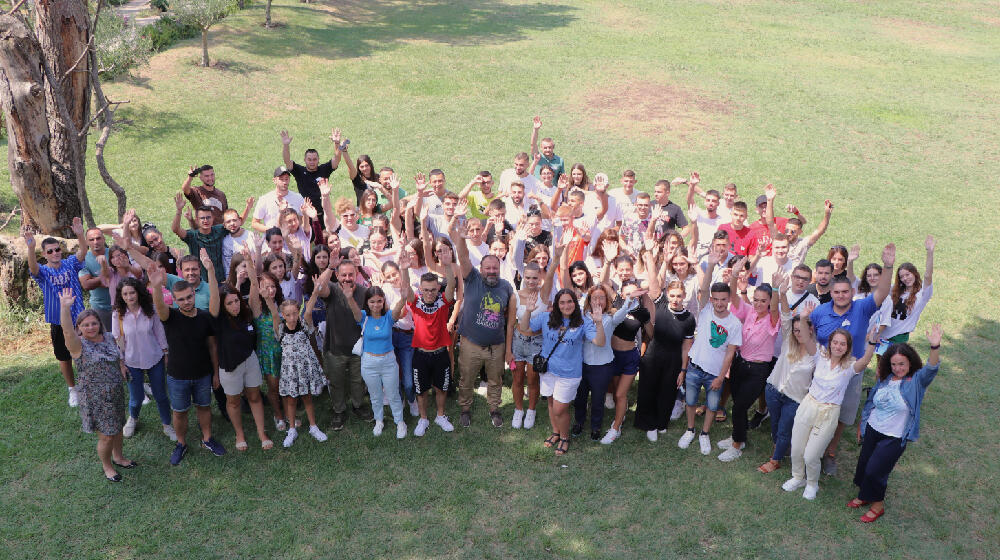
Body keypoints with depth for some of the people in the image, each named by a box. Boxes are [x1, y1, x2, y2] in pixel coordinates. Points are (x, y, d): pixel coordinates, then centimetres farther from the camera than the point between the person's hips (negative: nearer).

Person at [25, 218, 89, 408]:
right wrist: (30, 248, -48)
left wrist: (80, 234, -40)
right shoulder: (43, 272, -5)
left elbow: (82, 252, -20)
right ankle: (72, 390, 29)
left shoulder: (70, 264, -2)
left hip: (78, 319, 0)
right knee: (64, 358, 13)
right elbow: (33, 268, -28)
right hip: (59, 323, 0)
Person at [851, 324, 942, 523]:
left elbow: (931, 369, -36)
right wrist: (863, 423, 14)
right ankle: (865, 496, 42)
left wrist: (935, 347, -54)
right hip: (872, 430, 5)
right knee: (863, 465, 16)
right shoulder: (884, 379, -1)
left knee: (875, 471, 0)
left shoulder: (916, 381, -15)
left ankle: (877, 504, 25)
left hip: (894, 439, -5)